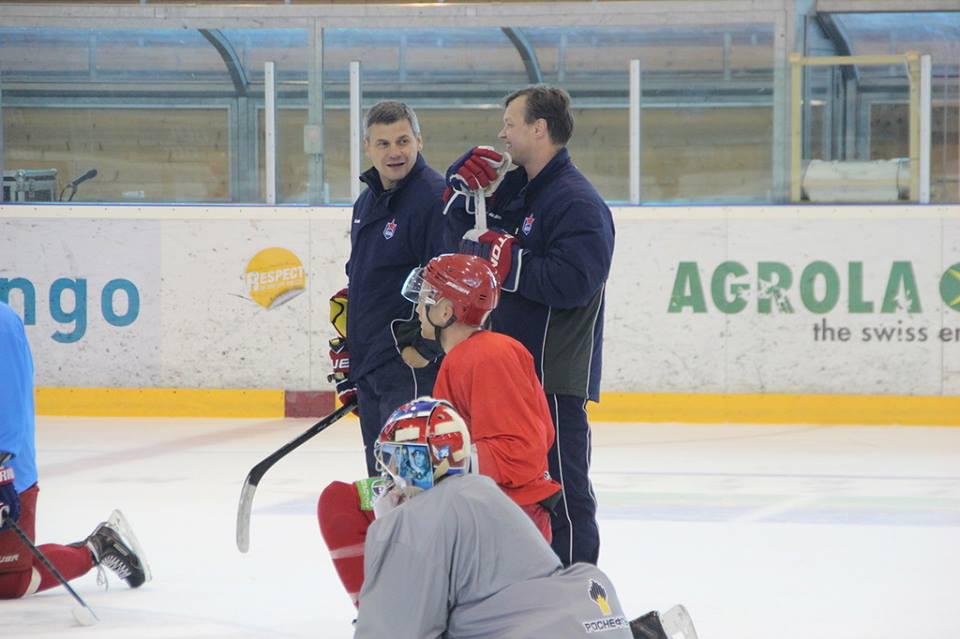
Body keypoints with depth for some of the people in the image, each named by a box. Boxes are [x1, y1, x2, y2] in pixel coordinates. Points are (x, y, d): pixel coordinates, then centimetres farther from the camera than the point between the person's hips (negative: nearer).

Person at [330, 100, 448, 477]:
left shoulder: (436, 198, -13)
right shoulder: (367, 202, 16)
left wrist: (423, 345, -20)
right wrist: (344, 353, 23)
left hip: (414, 366, -9)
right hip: (368, 369, 9)